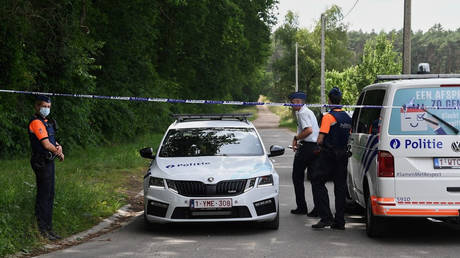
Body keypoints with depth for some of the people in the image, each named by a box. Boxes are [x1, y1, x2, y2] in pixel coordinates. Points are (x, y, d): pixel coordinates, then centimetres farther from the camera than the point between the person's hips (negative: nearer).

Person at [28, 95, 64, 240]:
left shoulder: (46, 122, 17)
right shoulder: (36, 122, -15)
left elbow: (52, 141, 18)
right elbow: (46, 145, -19)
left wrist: (58, 146, -4)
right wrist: (59, 153, -4)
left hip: (49, 162, 10)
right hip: (42, 163, -10)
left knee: (49, 196, 13)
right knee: (43, 196, -7)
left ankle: (48, 228, 20)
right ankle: (42, 230, -2)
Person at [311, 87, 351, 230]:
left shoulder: (328, 117, -13)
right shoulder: (347, 117, 10)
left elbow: (320, 140, -17)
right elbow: (348, 137, 15)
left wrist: (320, 144, 4)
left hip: (329, 155, -7)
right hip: (343, 154, 7)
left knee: (318, 182, 0)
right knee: (340, 186, 8)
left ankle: (326, 217, -10)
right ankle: (339, 221, 8)